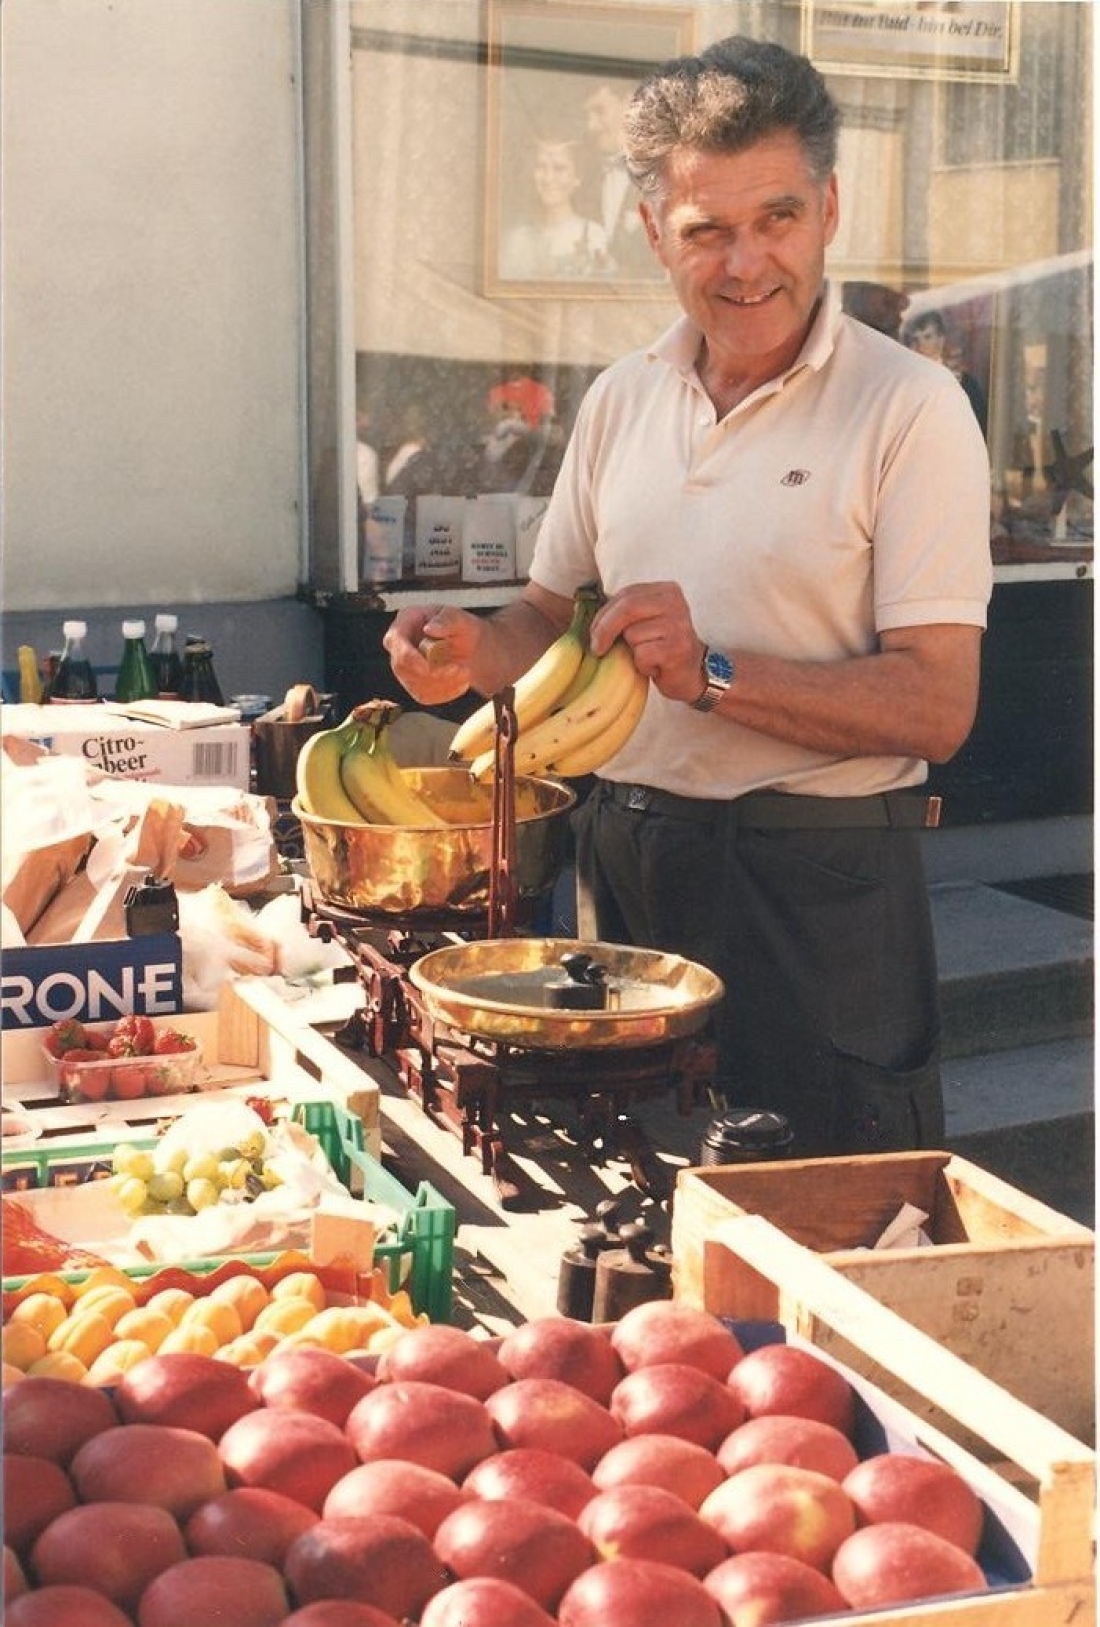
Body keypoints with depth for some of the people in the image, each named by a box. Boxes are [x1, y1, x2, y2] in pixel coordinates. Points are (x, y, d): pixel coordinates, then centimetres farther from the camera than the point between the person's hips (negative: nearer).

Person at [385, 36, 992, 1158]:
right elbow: (554, 615, 19)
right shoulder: (620, 400, 8)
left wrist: (711, 673, -24)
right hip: (622, 861, 5)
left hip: (818, 888, -5)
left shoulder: (909, 410, -10)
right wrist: (475, 654, -3)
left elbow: (936, 708, -16)